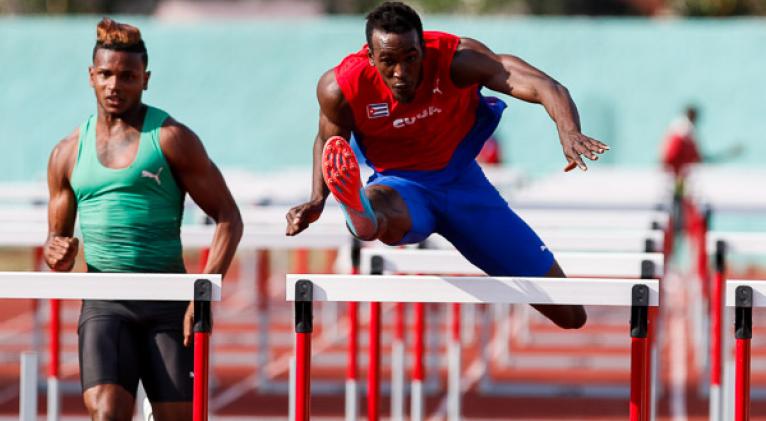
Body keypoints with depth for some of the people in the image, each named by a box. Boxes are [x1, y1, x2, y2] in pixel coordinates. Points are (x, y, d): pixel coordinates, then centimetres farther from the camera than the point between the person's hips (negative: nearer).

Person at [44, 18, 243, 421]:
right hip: (104, 303, 2)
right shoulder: (68, 153, 11)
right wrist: (58, 255, -5)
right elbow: (57, 238, 20)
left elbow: (228, 218, -1)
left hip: (168, 301, -2)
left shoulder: (171, 138, 0)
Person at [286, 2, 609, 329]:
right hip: (402, 185, -2)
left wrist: (569, 131, -55)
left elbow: (545, 87, -34)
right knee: (376, 202, -46)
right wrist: (317, 200, -13)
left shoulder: (457, 59, -24)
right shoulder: (339, 89, -20)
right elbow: (328, 140, 4)